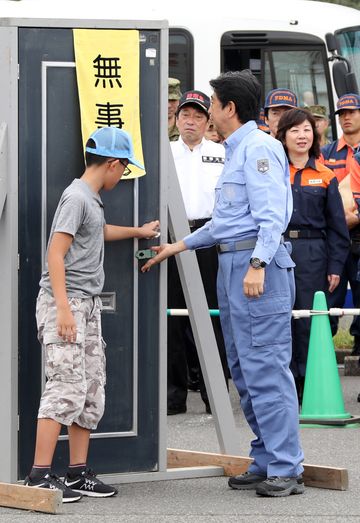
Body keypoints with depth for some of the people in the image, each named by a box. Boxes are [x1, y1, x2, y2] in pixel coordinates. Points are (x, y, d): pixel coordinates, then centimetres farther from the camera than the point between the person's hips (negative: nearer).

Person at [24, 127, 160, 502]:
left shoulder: (91, 200, 18)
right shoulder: (76, 197, -11)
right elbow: (56, 253, -18)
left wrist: (137, 232, 56)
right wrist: (64, 308, -25)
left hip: (88, 304, 10)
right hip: (65, 301, -10)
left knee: (91, 390, 9)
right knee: (67, 386, -15)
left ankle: (78, 472, 13)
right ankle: (40, 475, -17)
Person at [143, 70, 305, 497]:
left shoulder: (259, 148, -10)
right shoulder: (235, 151, 22)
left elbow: (271, 214, -19)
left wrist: (257, 265, -28)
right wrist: (178, 246, 30)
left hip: (257, 264, -11)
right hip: (231, 265, 11)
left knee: (265, 368, -11)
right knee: (243, 369, 11)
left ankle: (286, 469, -10)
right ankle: (265, 462, 16)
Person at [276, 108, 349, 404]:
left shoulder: (325, 176, 7)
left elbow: (336, 225, 7)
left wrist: (336, 267, 2)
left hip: (313, 254, 0)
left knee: (309, 320, 1)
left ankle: (308, 385, 10)